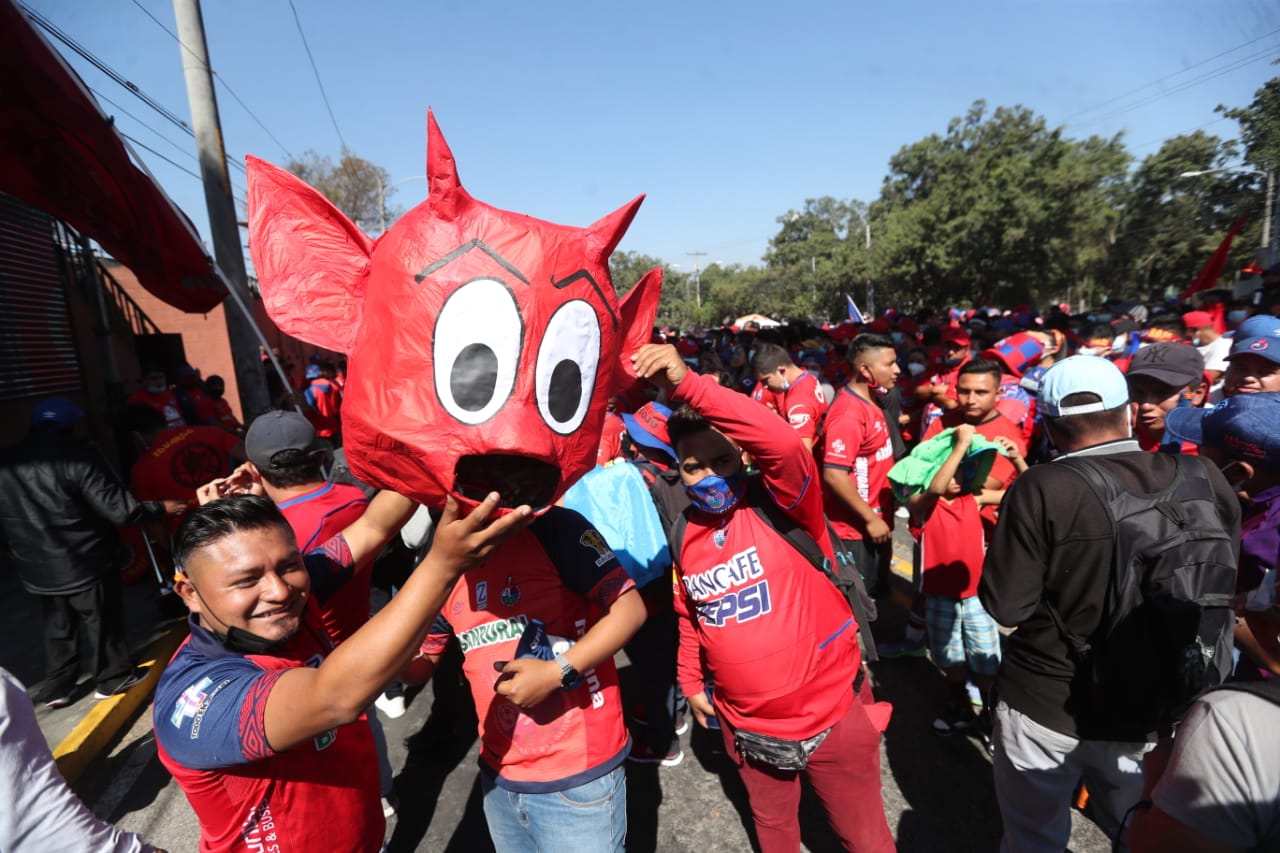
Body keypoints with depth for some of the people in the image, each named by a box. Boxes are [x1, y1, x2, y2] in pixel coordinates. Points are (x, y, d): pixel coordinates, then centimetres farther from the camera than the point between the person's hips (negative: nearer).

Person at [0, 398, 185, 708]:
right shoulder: (77, 459, -20)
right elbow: (121, 510, -23)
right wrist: (161, 507, -9)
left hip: (37, 569, 6)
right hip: (85, 562, -6)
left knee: (58, 626, 21)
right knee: (102, 622, 11)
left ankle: (57, 687, 30)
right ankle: (114, 677, 25)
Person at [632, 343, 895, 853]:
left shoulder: (782, 506, -18)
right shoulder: (682, 535, -4)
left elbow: (784, 444, -39)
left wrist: (686, 385, -45)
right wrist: (691, 682, 11)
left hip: (832, 711, -4)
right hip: (747, 725, 4)